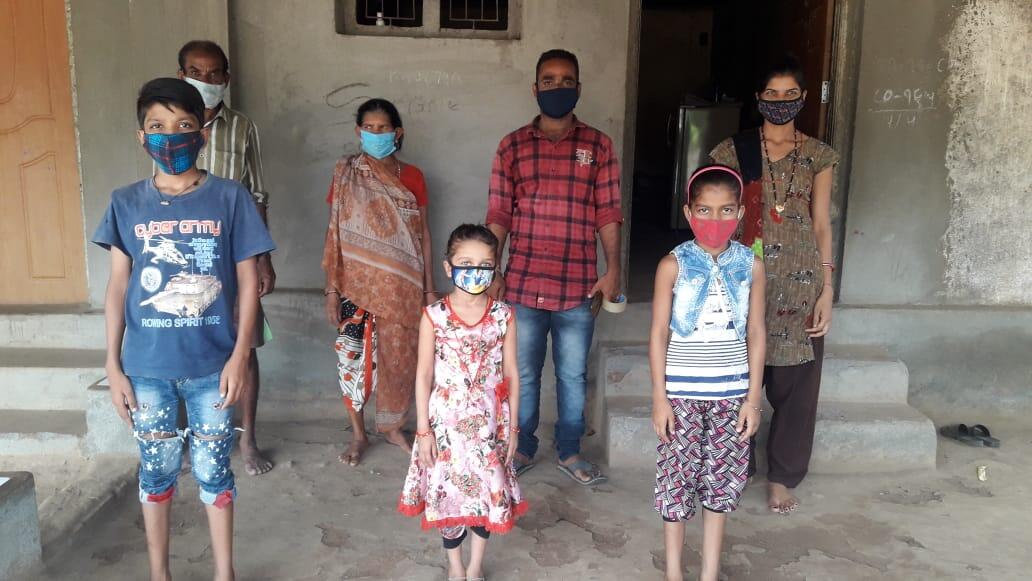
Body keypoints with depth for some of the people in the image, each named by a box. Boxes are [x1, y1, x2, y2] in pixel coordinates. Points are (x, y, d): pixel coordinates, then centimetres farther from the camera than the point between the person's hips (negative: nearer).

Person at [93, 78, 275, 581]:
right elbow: (117, 288, 4)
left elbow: (248, 283, -3)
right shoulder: (126, 204, 0)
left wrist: (239, 356, -9)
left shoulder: (230, 199, -5)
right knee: (156, 469, 15)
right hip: (146, 367, 2)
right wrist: (113, 366, 1)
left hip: (211, 365, -1)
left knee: (213, 470, 10)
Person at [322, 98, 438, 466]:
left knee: (399, 357, 8)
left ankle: (391, 426, 29)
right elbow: (335, 235, 0)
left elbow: (423, 234, 5)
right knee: (354, 359, 1)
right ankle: (358, 434, 20)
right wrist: (331, 289, -4)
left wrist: (429, 288, 2)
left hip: (401, 287, 1)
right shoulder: (345, 175, 0)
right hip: (357, 285, -1)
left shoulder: (411, 177, 2)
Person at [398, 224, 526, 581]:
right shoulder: (434, 316, -9)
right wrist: (423, 429, -5)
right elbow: (424, 375, -5)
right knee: (448, 490, 10)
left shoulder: (503, 316, -5)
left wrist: (512, 427, 2)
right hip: (446, 421, -1)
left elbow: (511, 374, 0)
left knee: (488, 489, 10)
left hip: (489, 421, 1)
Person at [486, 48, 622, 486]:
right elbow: (498, 216, 4)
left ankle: (569, 452, 28)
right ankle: (522, 449, 28)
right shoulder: (512, 146, 4)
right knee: (523, 373, 11)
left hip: (578, 287, 0)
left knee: (573, 374, 11)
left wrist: (613, 269, -6)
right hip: (523, 283, 0)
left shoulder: (598, 145, 4)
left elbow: (608, 214, 3)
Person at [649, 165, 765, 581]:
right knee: (677, 478, 5)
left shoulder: (751, 266, 1)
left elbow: (756, 336, 4)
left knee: (722, 480, 11)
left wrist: (753, 398, 1)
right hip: (682, 392, -2)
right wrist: (659, 397, -8)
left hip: (731, 393, 2)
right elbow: (659, 335, -5)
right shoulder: (673, 265, -7)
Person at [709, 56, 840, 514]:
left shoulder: (818, 155, 7)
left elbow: (821, 224, 6)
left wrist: (826, 290, 0)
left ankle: (781, 477, 21)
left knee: (796, 381, 5)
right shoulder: (734, 150, 3)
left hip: (800, 280, 2)